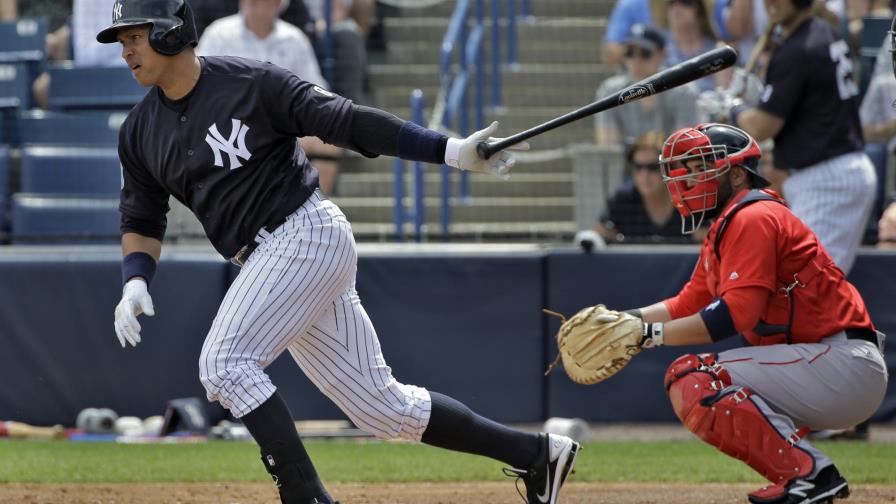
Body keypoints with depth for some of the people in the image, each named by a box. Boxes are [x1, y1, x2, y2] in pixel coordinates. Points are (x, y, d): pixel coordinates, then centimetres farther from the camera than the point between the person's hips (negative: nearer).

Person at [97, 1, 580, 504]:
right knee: (383, 406, 8)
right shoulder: (140, 132, 10)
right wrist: (135, 283, -4)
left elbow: (346, 121, -11)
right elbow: (142, 219, 16)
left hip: (307, 232, -7)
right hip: (267, 257, 7)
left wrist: (453, 151, -17)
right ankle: (537, 453, 18)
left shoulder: (251, 83, -9)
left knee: (226, 361, -22)